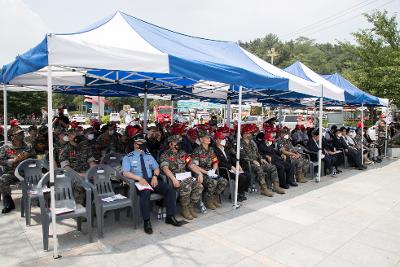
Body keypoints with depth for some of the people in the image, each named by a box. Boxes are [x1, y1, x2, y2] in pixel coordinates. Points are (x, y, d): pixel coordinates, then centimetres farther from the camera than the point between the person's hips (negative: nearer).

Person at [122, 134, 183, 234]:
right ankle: (146, 222, -26)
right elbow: (125, 173, -7)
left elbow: (157, 168, 18)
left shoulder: (149, 156, 21)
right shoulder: (128, 158, 6)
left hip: (151, 180, 5)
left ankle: (170, 217, -11)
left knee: (169, 189, -18)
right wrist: (139, 178, -21)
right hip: (138, 182, -4)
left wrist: (155, 176, -5)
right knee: (145, 193, -37)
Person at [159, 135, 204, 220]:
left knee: (199, 186, -20)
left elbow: (191, 164, 13)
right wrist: (173, 179, -28)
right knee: (186, 187, -32)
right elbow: (165, 168, -13)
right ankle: (184, 209, -9)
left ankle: (191, 206, -1)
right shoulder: (165, 155, 3)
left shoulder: (183, 153, 20)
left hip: (186, 176, 5)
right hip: (174, 177, -5)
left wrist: (199, 173, -2)